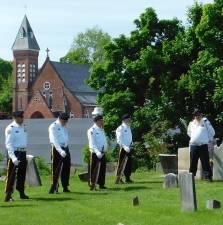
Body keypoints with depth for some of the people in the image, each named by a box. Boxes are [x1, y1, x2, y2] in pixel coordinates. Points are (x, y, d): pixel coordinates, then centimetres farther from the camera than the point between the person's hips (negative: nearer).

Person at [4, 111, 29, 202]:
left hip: (23, 153, 7)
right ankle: (8, 195, -2)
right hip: (15, 153, -7)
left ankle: (21, 193, 25)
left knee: (22, 173, 14)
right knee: (12, 174, -6)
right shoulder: (10, 129, -12)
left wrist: (24, 152, 15)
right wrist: (13, 157, -23)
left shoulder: (24, 127, 11)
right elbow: (8, 144, -15)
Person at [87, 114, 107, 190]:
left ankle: (101, 184, 18)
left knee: (103, 169, 9)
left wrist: (104, 150, 7)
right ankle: (92, 185, 1)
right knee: (93, 169, -4)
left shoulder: (102, 130, 16)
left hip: (102, 153, 8)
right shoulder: (92, 130, -9)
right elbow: (92, 143, -17)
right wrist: (97, 152, -27)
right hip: (95, 153, -8)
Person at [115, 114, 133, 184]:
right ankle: (118, 179, -2)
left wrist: (130, 145, 7)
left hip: (128, 148, 8)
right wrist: (125, 147, -26)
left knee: (129, 162, 10)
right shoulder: (120, 128, -10)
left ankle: (127, 178, 19)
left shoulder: (129, 128, 16)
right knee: (121, 163, -5)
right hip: (123, 148, -8)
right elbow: (119, 140, -17)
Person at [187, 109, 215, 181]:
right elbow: (189, 132, 32)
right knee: (193, 163, 7)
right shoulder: (191, 123, 13)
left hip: (203, 146, -4)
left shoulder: (205, 121, 2)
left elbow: (212, 132, 6)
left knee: (205, 162, -6)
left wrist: (209, 139, 5)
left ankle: (208, 176, -6)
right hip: (193, 145, 4)